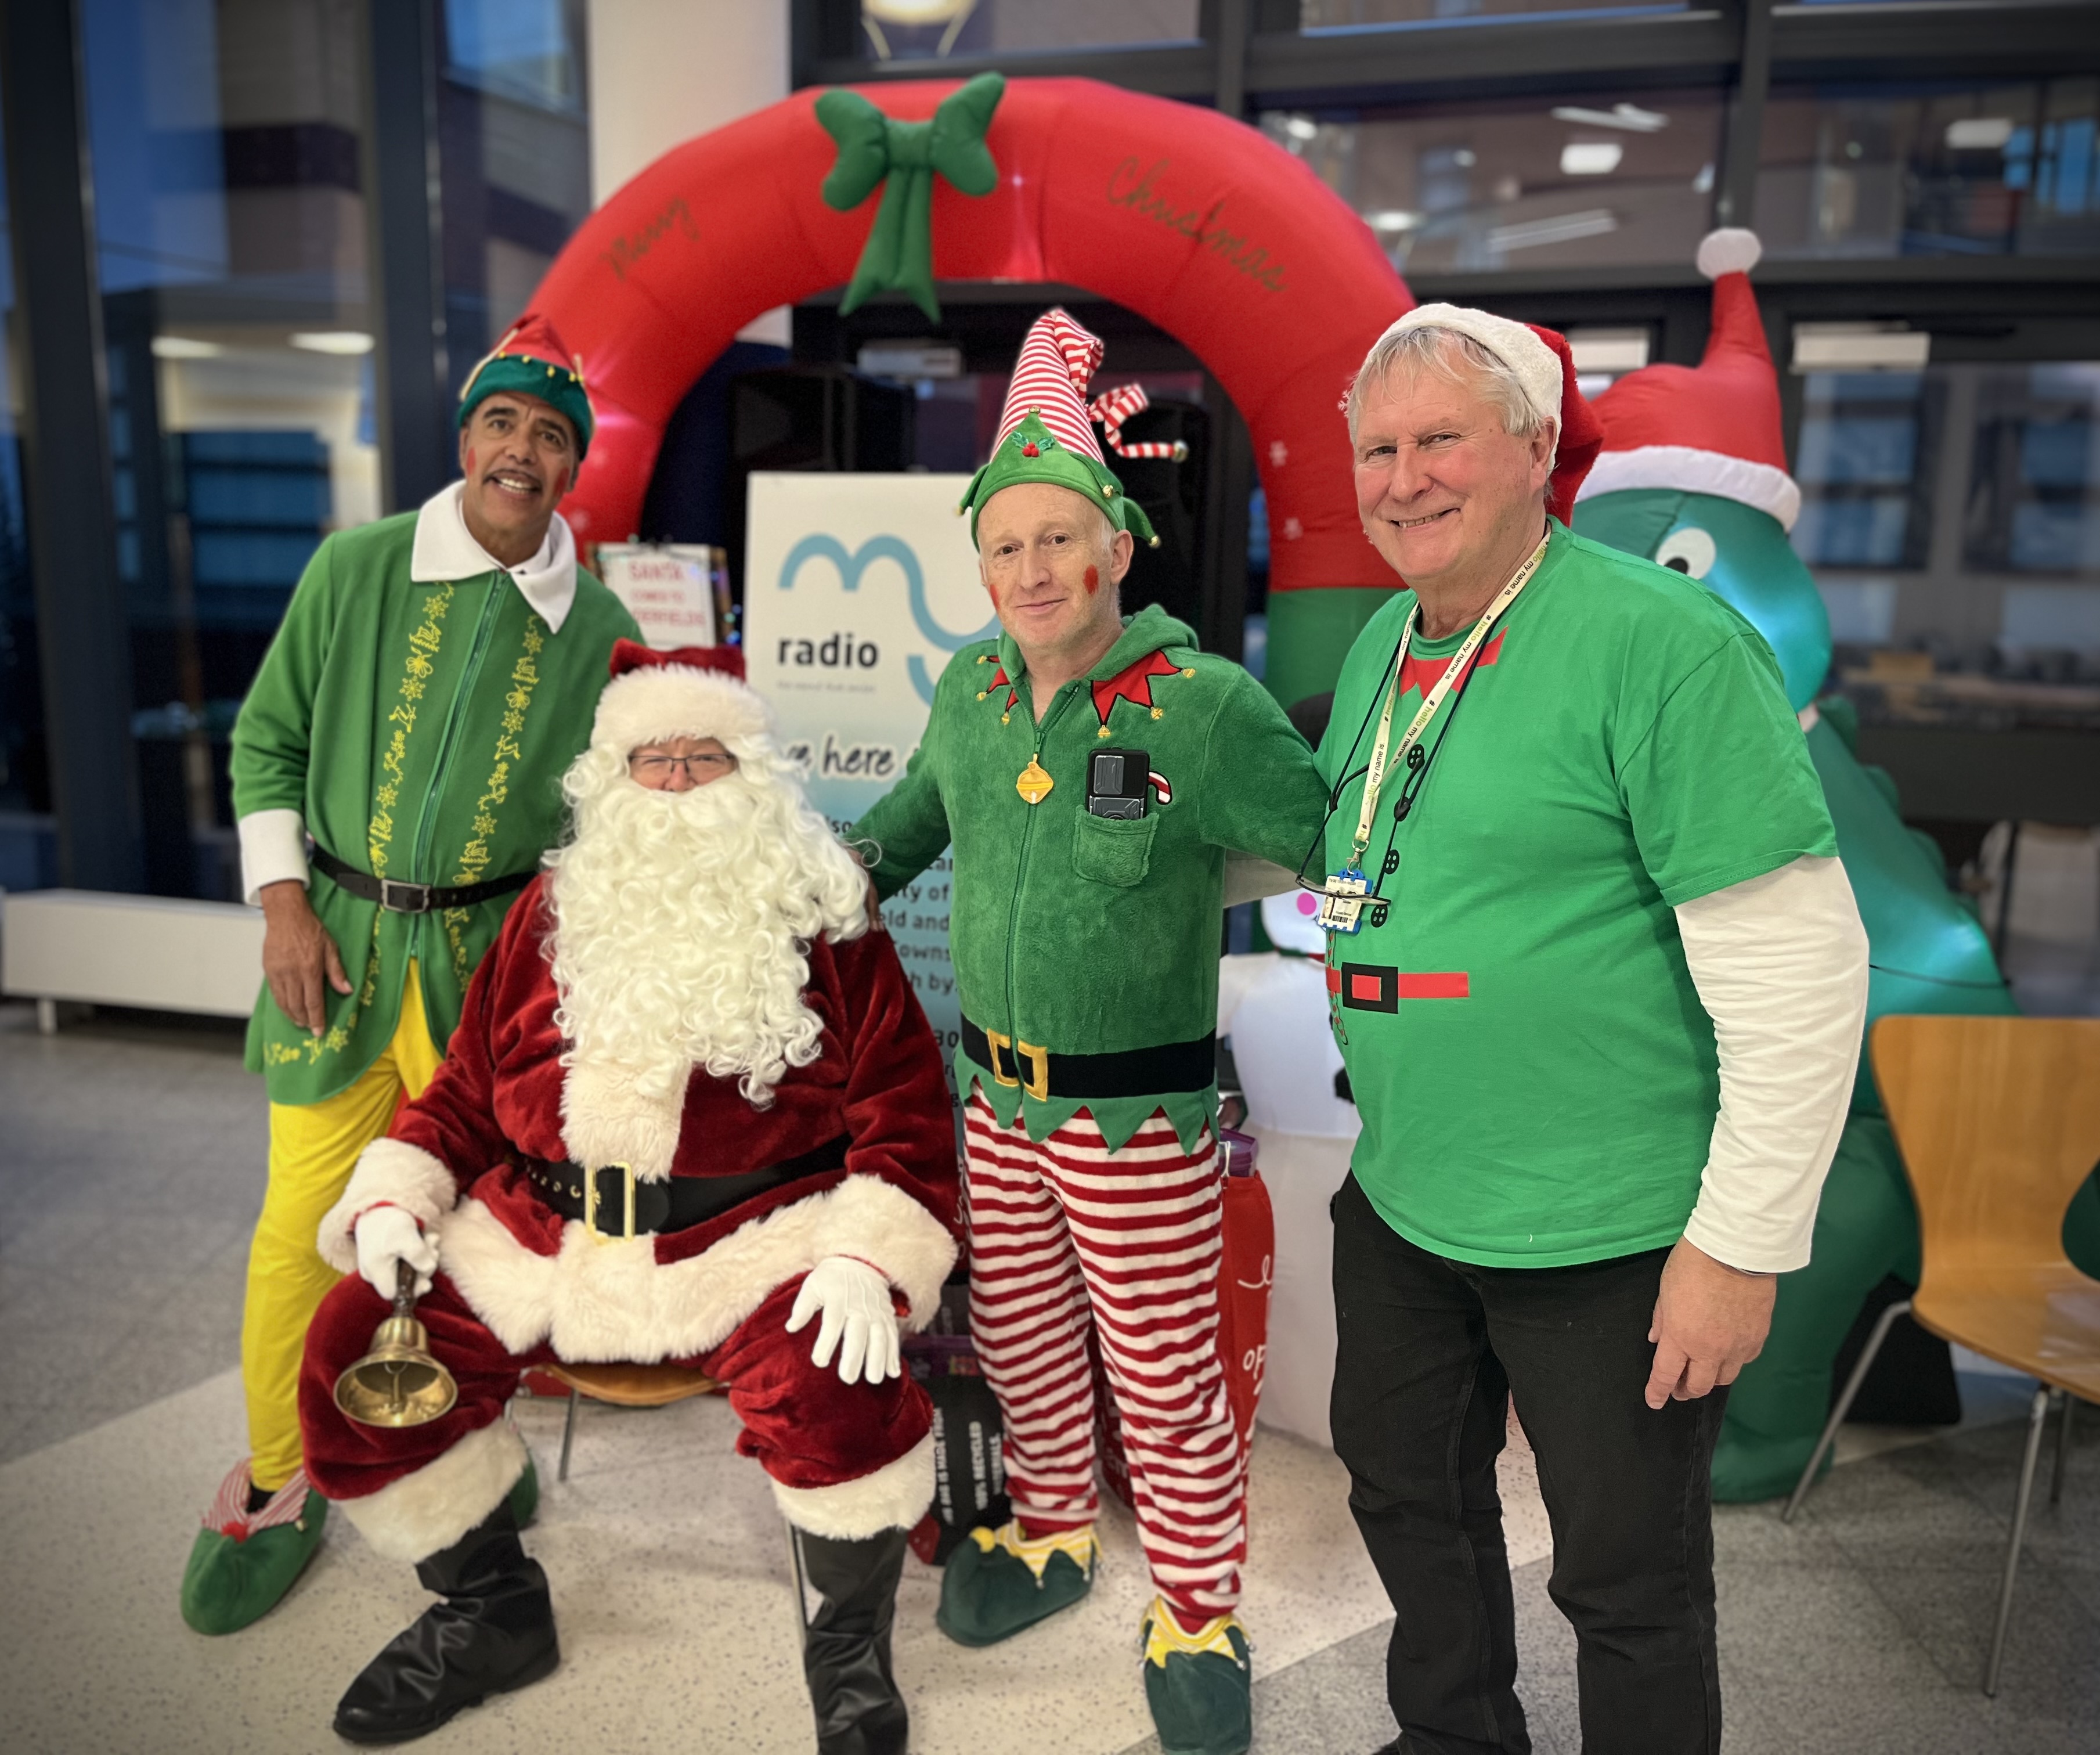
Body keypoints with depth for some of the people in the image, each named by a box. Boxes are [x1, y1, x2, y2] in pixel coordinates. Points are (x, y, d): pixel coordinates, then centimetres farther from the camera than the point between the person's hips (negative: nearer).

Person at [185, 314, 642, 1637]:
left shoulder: (596, 626, 1)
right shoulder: (359, 568, 0)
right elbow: (268, 742, 4)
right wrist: (285, 905, -4)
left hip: (489, 950, 0)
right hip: (337, 932, 0)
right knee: (303, 1216, 3)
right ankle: (275, 1480, 24)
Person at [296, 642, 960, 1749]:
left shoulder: (822, 926, 1)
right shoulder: (555, 912, 13)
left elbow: (904, 1109, -5)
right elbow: (465, 1090, 18)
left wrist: (868, 1255, -19)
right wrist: (394, 1200, 2)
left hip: (755, 1237, -4)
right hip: (541, 1236, 5)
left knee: (836, 1389, -30)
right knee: (352, 1351, -5)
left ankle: (848, 1650, 3)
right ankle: (491, 1613, 19)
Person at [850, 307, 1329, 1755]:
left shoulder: (1206, 706, -18)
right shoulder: (973, 686, 1)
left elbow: (1331, 842, -12)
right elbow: (922, 807, 21)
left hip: (1142, 1113, -5)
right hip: (998, 1092, 6)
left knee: (1166, 1381, 9)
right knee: (1019, 1336, 22)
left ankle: (1200, 1611, 34)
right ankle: (1052, 1533, 49)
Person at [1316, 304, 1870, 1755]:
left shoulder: (1661, 641, -19)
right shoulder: (1383, 643, 5)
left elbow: (1800, 969, -20)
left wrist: (1744, 1247, -18)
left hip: (1611, 1239, -7)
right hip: (1400, 1204, 8)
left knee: (1628, 1582, 13)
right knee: (1410, 1498, 25)